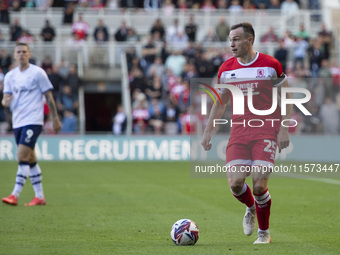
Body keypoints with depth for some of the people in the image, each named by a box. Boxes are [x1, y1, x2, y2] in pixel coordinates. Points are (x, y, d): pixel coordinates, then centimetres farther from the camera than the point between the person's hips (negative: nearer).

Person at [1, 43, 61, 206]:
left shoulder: (37, 73, -3)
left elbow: (49, 96, -1)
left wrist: (55, 119, -1)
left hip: (33, 121, -6)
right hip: (18, 122, 6)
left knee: (22, 157, -16)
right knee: (30, 159, 10)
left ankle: (15, 195, -18)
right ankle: (39, 196, 16)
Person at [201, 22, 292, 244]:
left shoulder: (270, 64, -3)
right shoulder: (226, 69, 7)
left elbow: (287, 98, 2)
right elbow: (220, 103, 18)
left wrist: (284, 130, -8)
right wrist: (208, 132, 13)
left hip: (266, 131, -3)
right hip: (239, 131, 3)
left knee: (259, 184, -13)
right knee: (235, 182, -12)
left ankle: (264, 232, 9)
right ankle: (251, 209, 24)